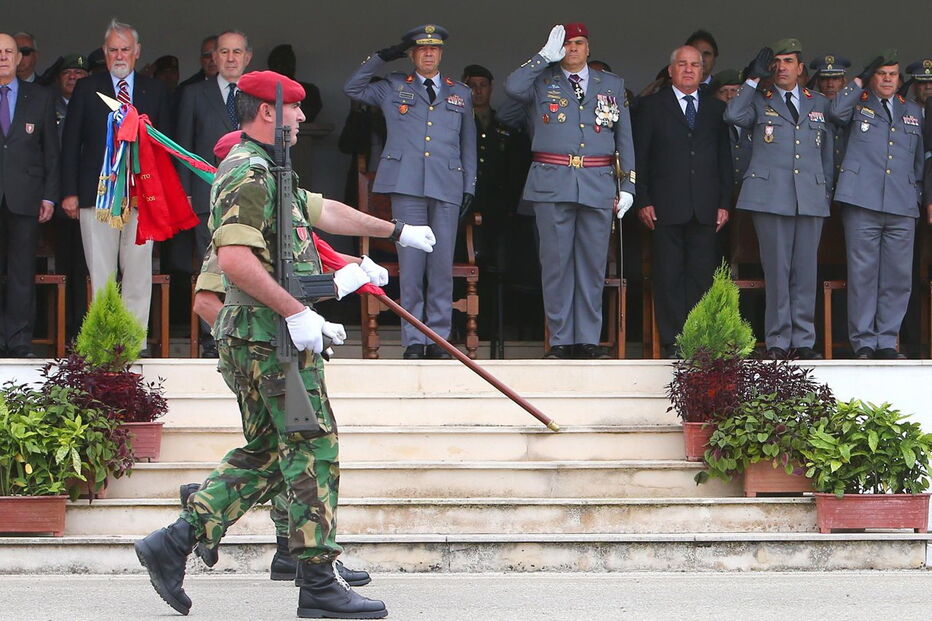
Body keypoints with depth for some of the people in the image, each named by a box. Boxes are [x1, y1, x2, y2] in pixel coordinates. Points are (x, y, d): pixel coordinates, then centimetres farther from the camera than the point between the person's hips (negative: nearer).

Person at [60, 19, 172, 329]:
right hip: (97, 196, -1)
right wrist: (70, 192, -1)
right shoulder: (86, 89, 8)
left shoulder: (155, 91, 11)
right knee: (100, 275, -1)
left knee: (139, 274, 0)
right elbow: (70, 143, 6)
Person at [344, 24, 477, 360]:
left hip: (447, 187, 1)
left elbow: (468, 144, 20)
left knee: (442, 265, -2)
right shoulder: (393, 88, 15)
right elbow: (352, 88, 13)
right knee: (411, 263, -5)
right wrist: (381, 57, 7)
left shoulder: (460, 93, 19)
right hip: (407, 185, -1)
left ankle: (438, 339, 3)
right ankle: (413, 341, -2)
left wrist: (470, 187, 11)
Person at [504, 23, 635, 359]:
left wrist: (628, 186, 8)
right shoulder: (542, 83, 9)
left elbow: (624, 139, 15)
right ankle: (560, 340, 4)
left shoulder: (612, 86, 16)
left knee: (593, 265, 2)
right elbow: (512, 87, -14)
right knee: (556, 263, -1)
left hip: (598, 186, 2)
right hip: (552, 185, -2)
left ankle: (588, 340, 7)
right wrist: (546, 56, -8)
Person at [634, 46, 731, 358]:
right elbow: (639, 157, 4)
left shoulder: (715, 108, 14)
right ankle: (672, 343, -1)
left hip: (705, 209, 2)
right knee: (668, 276, -3)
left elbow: (725, 158, 13)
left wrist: (724, 203, 5)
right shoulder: (652, 106, 7)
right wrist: (642, 201, -5)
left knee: (702, 275, 0)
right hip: (666, 208, -2)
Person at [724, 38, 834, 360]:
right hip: (770, 197, -3)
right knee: (776, 270, -4)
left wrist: (827, 191, 14)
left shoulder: (819, 103, 18)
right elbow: (733, 115, -13)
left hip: (811, 198, 3)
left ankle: (803, 341, 6)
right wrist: (754, 79, -7)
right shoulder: (759, 101, 9)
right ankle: (777, 342, 0)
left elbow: (827, 152, 21)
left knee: (806, 270, 2)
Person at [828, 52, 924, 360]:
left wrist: (916, 193, 19)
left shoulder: (912, 111, 21)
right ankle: (863, 342, 1)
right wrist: (859, 81, -4)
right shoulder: (858, 105, 10)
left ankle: (887, 342, 6)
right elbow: (836, 112, -13)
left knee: (897, 277, 0)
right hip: (862, 205, -3)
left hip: (902, 208, 3)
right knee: (863, 274, -4)